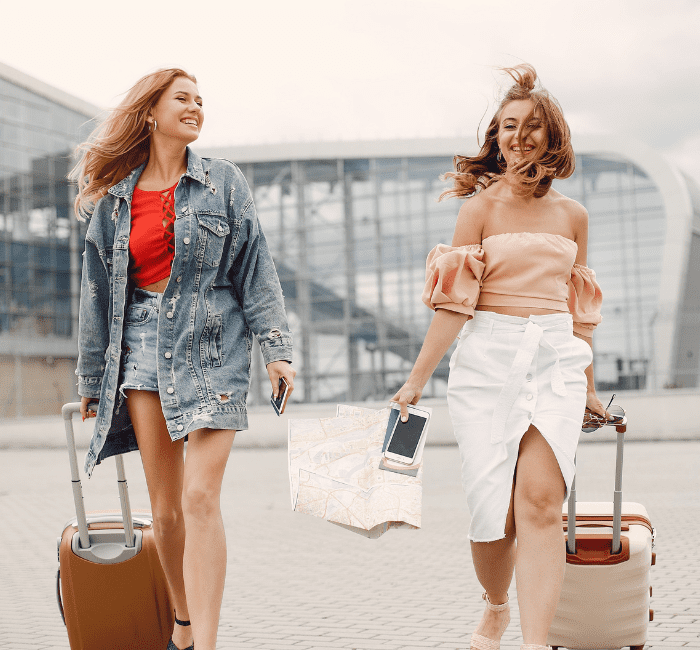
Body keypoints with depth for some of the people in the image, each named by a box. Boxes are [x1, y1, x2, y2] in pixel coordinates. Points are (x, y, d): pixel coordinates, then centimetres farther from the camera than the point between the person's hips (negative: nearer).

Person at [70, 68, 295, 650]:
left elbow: (255, 267, 4)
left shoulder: (224, 182, 6)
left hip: (213, 347, -2)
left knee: (200, 497, -13)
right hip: (142, 349, 2)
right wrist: (92, 379, 18)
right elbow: (98, 293, 15)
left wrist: (276, 348, -3)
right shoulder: (114, 199, 11)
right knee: (165, 509, 5)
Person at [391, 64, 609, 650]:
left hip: (557, 360, 2)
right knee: (494, 509, -1)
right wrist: (417, 378, -6)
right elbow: (455, 300, -1)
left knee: (540, 498, -16)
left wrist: (588, 385, 25)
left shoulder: (572, 215, 13)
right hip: (490, 358, -2)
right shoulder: (481, 206, 3)